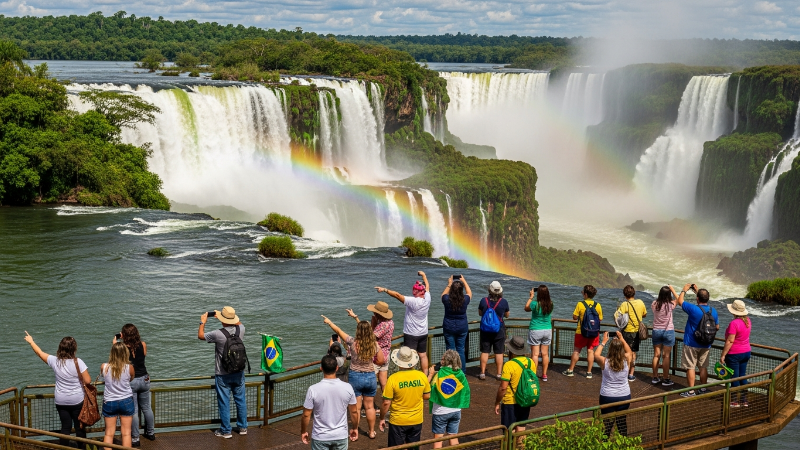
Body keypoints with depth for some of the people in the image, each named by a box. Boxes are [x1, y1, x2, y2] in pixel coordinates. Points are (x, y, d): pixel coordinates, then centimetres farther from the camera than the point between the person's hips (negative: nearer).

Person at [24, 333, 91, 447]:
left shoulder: (55, 361, -8)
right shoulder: (78, 362, -17)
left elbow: (40, 353, 9)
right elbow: (88, 381, -18)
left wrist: (31, 341, 25)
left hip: (61, 401, 3)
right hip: (77, 400, -3)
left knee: (65, 427, 11)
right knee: (80, 427, 9)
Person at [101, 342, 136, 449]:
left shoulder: (104, 367, -13)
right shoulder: (129, 368, -15)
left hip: (109, 402, 1)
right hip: (126, 401, -1)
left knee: (109, 433, 10)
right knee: (126, 433, 7)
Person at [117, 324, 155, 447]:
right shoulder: (143, 345, -7)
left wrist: (115, 344, 1)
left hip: (130, 382, -4)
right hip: (144, 380, 4)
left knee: (133, 410, 5)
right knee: (146, 408, 20)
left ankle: (135, 439, 11)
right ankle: (151, 433, 33)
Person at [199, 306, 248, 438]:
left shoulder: (218, 334, -22)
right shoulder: (240, 330, -8)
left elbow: (200, 336, -4)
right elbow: (239, 323, 19)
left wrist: (203, 322, 14)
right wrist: (220, 315, 24)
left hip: (223, 375, -4)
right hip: (238, 373, 5)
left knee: (224, 402, 6)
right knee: (240, 400, 15)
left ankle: (226, 431, 14)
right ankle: (243, 427, 25)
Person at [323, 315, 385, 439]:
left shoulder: (353, 342, -17)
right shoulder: (374, 345, -12)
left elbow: (338, 331, -4)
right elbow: (381, 361, -2)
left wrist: (329, 322, 12)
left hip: (355, 377, -2)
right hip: (370, 377, 2)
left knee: (356, 407, 9)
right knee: (370, 406, 16)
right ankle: (372, 432, 27)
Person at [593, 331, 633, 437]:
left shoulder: (605, 362, -14)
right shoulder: (626, 361, -10)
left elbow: (596, 354, 9)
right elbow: (629, 352, 15)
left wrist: (603, 342, 16)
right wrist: (622, 339, 19)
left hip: (607, 397, -2)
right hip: (624, 396, 2)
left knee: (607, 424, 5)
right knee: (622, 422, 14)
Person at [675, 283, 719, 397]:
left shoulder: (694, 309, -21)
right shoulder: (713, 311, -3)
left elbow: (680, 301, -6)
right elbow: (717, 327, 13)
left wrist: (684, 290, 10)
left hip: (691, 344, -5)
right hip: (706, 345, 5)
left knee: (690, 367, 1)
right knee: (703, 367, 15)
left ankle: (691, 391, 4)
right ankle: (703, 389, 22)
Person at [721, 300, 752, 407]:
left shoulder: (734, 323, -23)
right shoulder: (747, 321, 3)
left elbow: (730, 341, -23)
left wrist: (723, 355, -17)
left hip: (734, 354, -8)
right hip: (746, 352, 8)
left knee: (734, 378, 2)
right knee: (743, 376, 14)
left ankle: (736, 401, 9)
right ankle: (744, 400, 20)